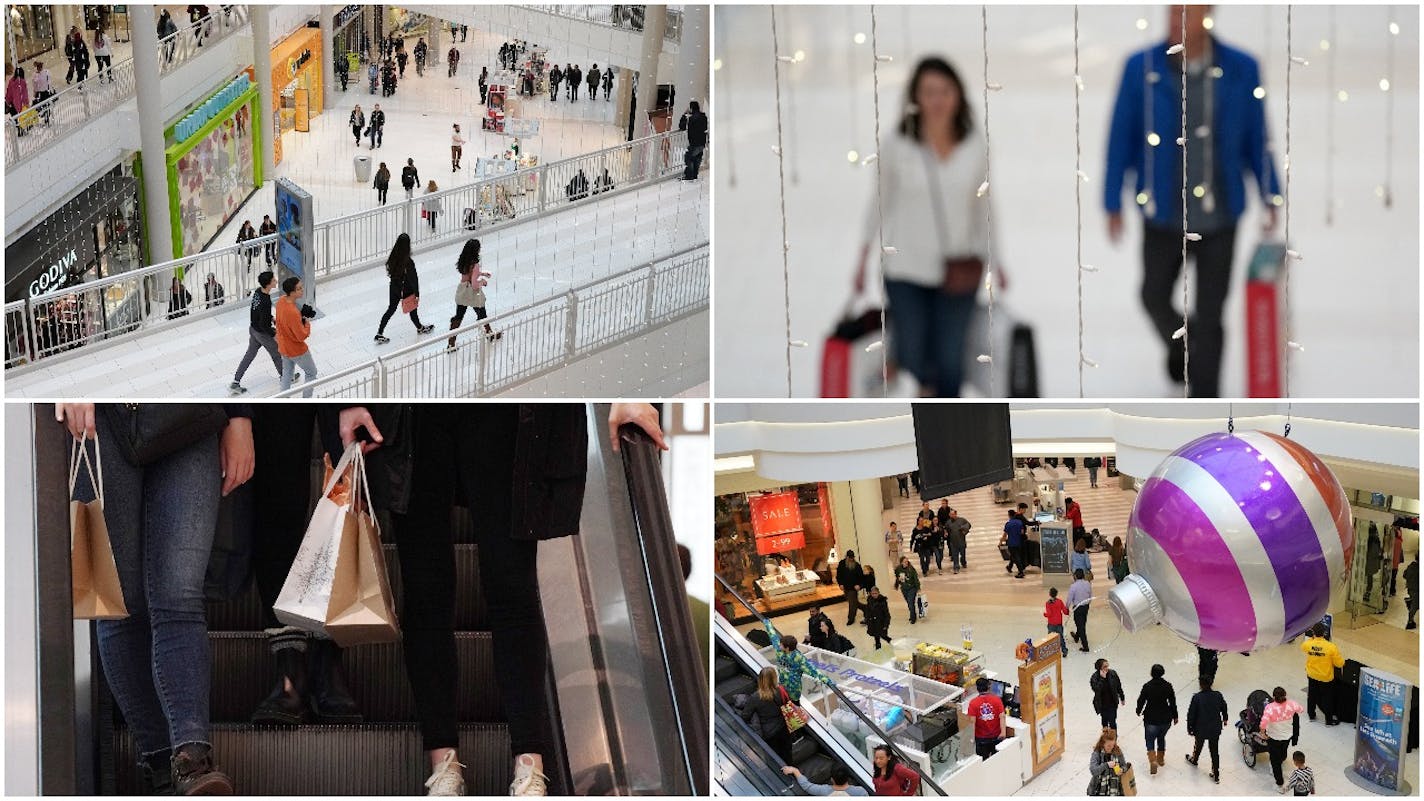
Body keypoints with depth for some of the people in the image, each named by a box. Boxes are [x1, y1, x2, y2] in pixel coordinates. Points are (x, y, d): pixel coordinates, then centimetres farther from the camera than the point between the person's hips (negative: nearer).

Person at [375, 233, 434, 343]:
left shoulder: (393, 257, -13)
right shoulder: (408, 262, -30)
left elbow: (390, 273, 2)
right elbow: (414, 279, -21)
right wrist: (417, 294, -11)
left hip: (394, 287, 5)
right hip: (407, 290, -5)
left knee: (391, 309, 19)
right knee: (413, 309, 21)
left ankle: (379, 334, 19)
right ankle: (420, 328, 47)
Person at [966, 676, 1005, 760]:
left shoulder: (973, 702, -12)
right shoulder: (997, 699, -8)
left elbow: (972, 721, -15)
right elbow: (1002, 716, -14)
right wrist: (1003, 732, -13)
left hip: (981, 738, -2)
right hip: (996, 736, 2)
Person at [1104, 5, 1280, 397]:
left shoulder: (1241, 70, -5)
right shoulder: (1142, 68, -8)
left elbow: (1257, 139, 4)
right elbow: (1121, 137, -3)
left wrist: (1270, 197, 7)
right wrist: (1113, 204, -2)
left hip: (1219, 216, 0)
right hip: (1163, 214, 0)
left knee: (1209, 314, 5)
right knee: (1155, 296, 16)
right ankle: (1180, 347, 49)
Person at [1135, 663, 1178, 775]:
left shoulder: (1147, 686, -16)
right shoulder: (1168, 686, -8)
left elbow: (1141, 700, -7)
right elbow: (1173, 702, -1)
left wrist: (1139, 711, 14)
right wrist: (1175, 716, 12)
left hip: (1151, 719, -3)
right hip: (1165, 719, 3)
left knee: (1150, 741, 9)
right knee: (1161, 738, 25)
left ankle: (1153, 760, -11)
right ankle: (1161, 759, 37)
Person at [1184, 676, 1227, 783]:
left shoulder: (1196, 697, -24)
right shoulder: (1218, 696, -13)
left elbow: (1191, 714, -17)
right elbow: (1224, 708, 6)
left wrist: (1190, 728, -2)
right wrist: (1225, 719, 27)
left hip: (1200, 729, -2)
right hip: (1215, 729, 2)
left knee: (1198, 745, 27)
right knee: (1214, 751, 13)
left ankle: (1194, 760, 56)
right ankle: (1216, 775, 20)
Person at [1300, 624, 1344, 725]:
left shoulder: (1308, 644, -18)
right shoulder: (1331, 647, -28)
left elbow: (1302, 647, 10)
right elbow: (1340, 664, -17)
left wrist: (1311, 638, 15)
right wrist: (1342, 657, 3)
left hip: (1312, 676, 3)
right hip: (1326, 678, -3)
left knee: (1312, 696, 24)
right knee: (1328, 698, 16)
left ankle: (1311, 715, 41)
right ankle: (1329, 720, 28)